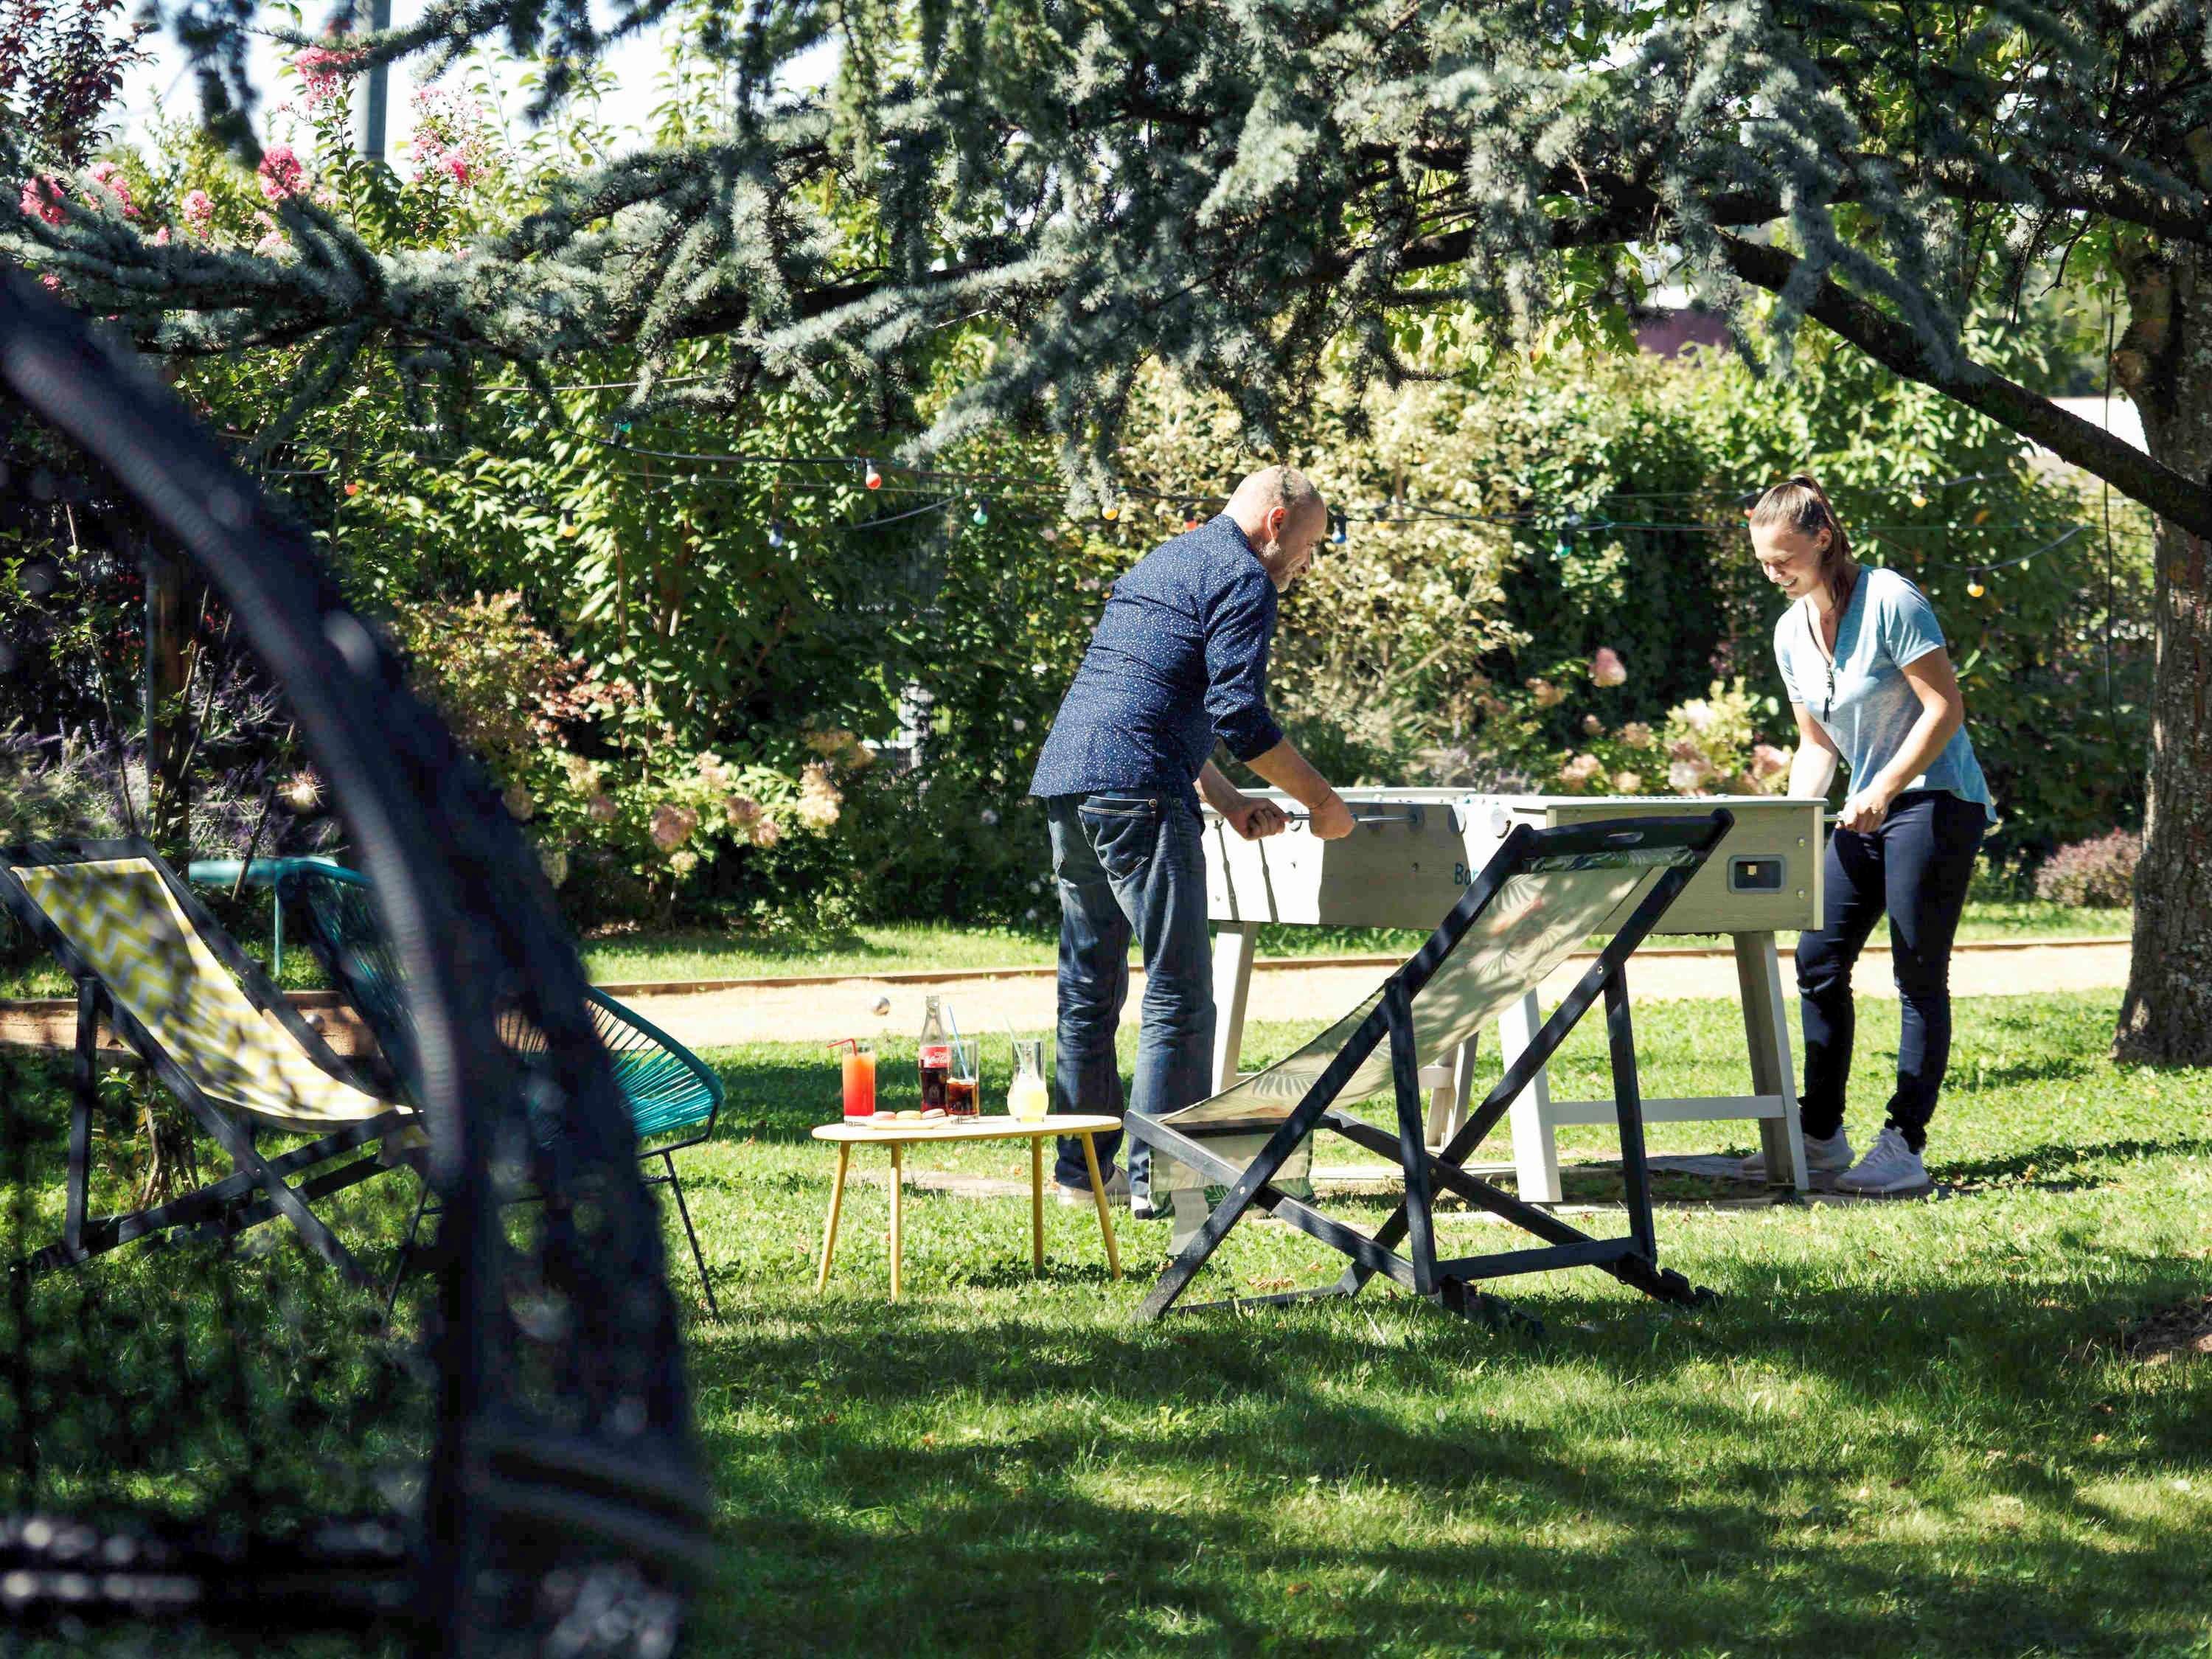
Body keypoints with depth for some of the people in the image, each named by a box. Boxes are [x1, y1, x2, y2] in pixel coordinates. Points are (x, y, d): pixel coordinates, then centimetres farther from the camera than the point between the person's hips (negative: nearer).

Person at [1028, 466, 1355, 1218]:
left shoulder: (1160, 564, 27)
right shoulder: (1243, 580, -3)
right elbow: (1238, 715, -12)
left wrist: (1227, 801, 28)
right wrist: (1320, 799, -3)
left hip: (1064, 779, 9)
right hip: (1134, 788, -9)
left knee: (1090, 987, 15)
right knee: (1178, 992, -5)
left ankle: (1083, 1164, 19)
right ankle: (1160, 1176, -7)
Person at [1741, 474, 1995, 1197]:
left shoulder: (1890, 601, -14)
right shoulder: (1791, 631, 9)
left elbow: (1945, 709, -15)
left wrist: (1883, 791, -21)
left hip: (1937, 799, -8)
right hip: (1867, 812, 8)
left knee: (1919, 975, -8)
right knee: (1817, 961, 3)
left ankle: (1904, 1148, -8)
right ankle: (1821, 1134, 11)